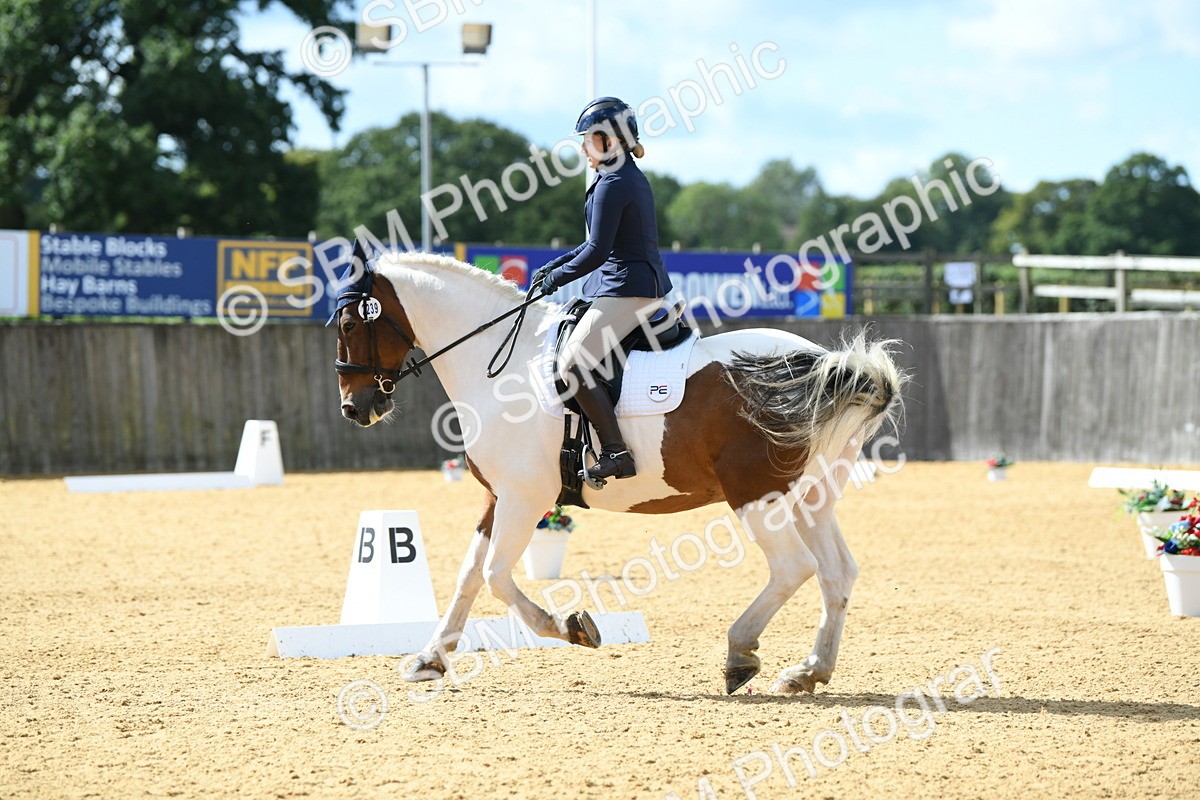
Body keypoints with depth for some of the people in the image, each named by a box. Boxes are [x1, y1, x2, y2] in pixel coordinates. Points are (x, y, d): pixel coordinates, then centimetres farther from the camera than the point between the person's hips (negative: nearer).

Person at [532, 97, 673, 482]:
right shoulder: (633, 179, 17)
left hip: (627, 288, -11)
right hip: (647, 285, 11)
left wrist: (557, 277, -6)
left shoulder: (613, 184, -15)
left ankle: (616, 453, -20)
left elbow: (598, 251, -19)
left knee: (573, 363, -15)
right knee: (580, 357, 21)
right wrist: (556, 264, 17)